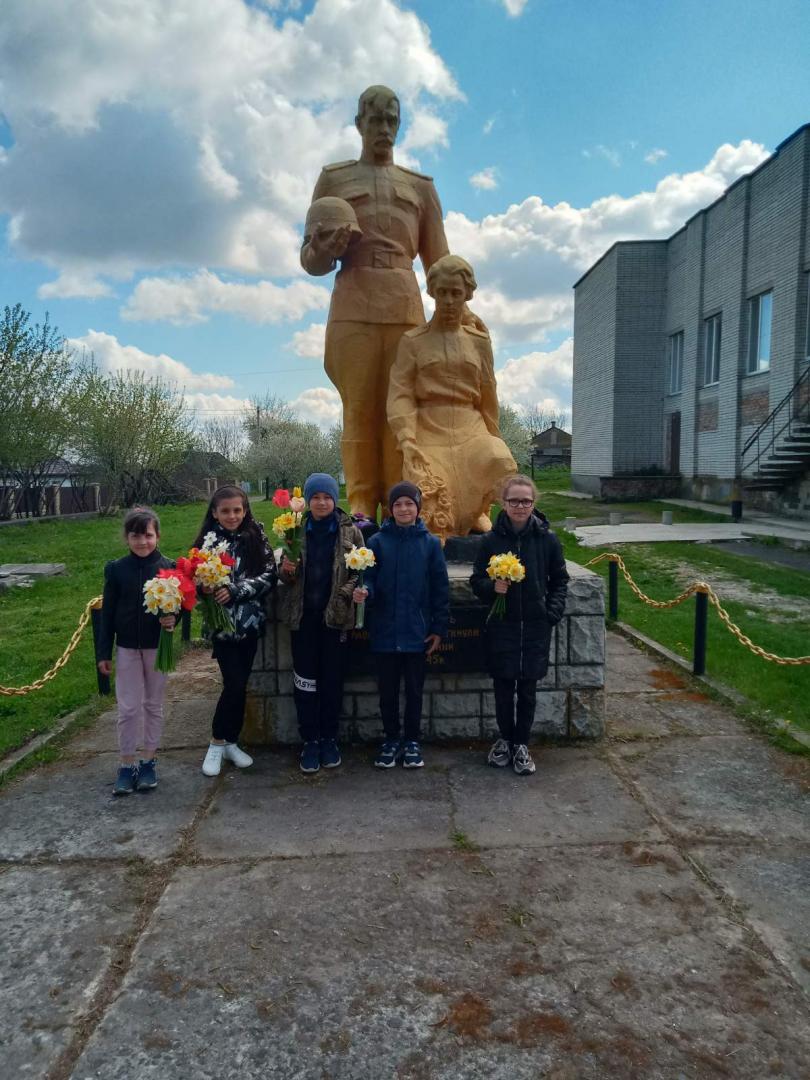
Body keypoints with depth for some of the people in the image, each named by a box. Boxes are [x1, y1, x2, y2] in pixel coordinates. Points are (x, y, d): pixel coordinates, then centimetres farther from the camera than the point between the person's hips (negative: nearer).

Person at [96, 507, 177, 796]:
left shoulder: (169, 568, -8)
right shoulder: (116, 569, -3)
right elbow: (108, 612, 1)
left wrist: (173, 619, -24)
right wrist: (103, 652, 0)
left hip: (158, 647, -1)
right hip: (127, 647, 1)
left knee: (153, 705, 11)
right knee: (128, 708, 5)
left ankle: (149, 761, 24)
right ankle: (127, 764, 17)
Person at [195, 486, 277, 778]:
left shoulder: (256, 537, 0)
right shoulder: (207, 541, -3)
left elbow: (269, 575, -6)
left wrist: (235, 590, -18)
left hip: (250, 621, 3)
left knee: (239, 685, 9)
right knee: (235, 684, -7)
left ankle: (230, 742, 26)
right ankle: (218, 743, 13)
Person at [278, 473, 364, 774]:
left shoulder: (350, 531, 0)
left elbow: (361, 570, -1)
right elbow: (286, 576, 10)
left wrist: (347, 591, -18)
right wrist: (287, 570, -12)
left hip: (335, 614, -1)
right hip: (302, 615, 1)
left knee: (332, 678, 8)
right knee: (304, 679, 4)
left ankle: (329, 738, 23)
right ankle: (309, 740, 17)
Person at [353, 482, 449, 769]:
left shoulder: (430, 543, -2)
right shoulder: (377, 541, -2)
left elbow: (440, 588, -1)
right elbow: (370, 579, -1)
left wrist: (439, 628, -3)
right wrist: (364, 592, -25)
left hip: (416, 632, 0)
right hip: (385, 632, 0)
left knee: (414, 689, 11)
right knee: (387, 690, 11)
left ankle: (412, 741, 26)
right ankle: (391, 739, 28)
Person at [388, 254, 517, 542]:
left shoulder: (479, 341, 14)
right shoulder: (412, 341, 6)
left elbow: (488, 399, 16)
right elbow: (400, 395, -4)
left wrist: (492, 439, 14)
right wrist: (407, 440, -18)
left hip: (471, 429, 2)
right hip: (429, 431, -2)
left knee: (500, 461, -33)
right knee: (434, 520, -22)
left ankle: (475, 510, -2)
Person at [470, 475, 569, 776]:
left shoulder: (547, 539, -3)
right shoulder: (491, 540, -3)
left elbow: (559, 580, 7)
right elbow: (477, 581, 4)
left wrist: (553, 612, -4)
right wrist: (493, 587, -17)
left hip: (535, 627, 0)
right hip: (501, 626, 0)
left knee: (527, 690, 8)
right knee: (503, 688, 9)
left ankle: (521, 744, 24)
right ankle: (505, 739, 29)